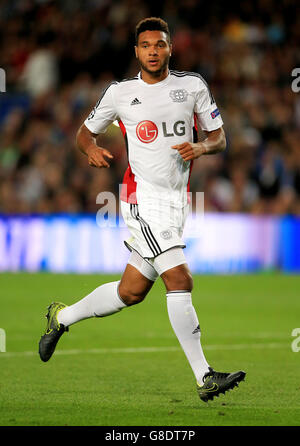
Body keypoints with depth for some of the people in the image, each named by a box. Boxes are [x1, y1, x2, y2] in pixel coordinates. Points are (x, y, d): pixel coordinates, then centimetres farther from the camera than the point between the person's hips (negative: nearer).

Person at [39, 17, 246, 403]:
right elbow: (85, 132, 13)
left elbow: (219, 137, 10)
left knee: (131, 291, 11)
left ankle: (62, 317, 35)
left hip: (178, 201, 5)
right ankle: (204, 378, -17)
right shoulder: (120, 93, 2)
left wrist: (202, 147, -13)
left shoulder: (193, 86, 7)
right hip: (143, 199, -5)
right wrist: (92, 150, -10)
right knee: (180, 280, -18)